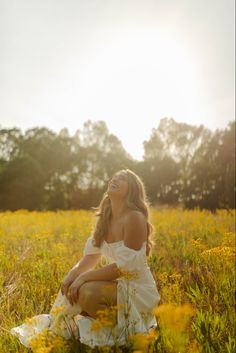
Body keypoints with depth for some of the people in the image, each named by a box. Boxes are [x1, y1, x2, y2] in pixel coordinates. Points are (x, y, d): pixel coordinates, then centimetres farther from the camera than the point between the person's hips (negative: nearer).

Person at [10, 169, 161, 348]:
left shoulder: (134, 218, -20)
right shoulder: (105, 219, 5)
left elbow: (125, 266, -24)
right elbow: (91, 256, 5)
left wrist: (84, 277, -23)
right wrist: (72, 274, -13)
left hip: (138, 291, -8)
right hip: (118, 284, 8)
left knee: (87, 291, -28)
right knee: (70, 288, 0)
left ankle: (119, 328, -4)